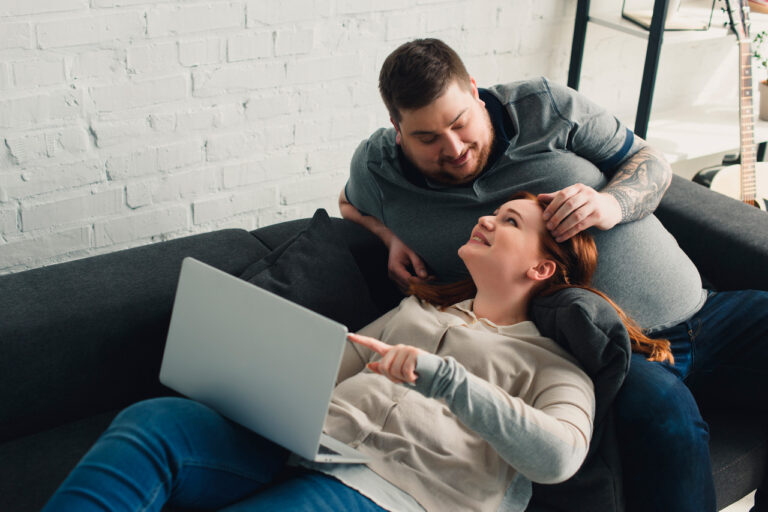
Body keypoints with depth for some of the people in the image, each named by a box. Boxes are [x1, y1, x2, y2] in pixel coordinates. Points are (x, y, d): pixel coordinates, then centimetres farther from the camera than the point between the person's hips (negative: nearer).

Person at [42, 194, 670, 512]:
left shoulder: (551, 363, 13)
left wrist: (441, 377, -19)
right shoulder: (418, 308, 31)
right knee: (153, 420, -24)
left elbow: (559, 455, -9)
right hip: (299, 449, 6)